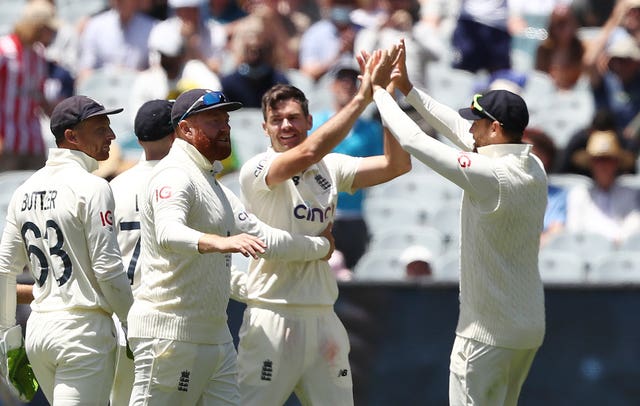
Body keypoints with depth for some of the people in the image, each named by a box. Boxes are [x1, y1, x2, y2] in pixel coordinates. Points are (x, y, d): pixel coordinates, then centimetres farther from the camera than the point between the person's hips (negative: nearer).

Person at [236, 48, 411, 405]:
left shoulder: (331, 168, 11)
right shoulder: (257, 170, -6)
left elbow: (396, 164, 3)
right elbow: (308, 152, -24)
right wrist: (363, 97, -23)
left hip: (323, 318, 6)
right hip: (274, 318, -6)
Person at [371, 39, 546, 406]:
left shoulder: (491, 175, -20)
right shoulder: (535, 170, 5)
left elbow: (413, 141, -15)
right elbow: (459, 130, 15)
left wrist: (379, 90, -1)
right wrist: (407, 89, 18)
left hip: (488, 334, -9)